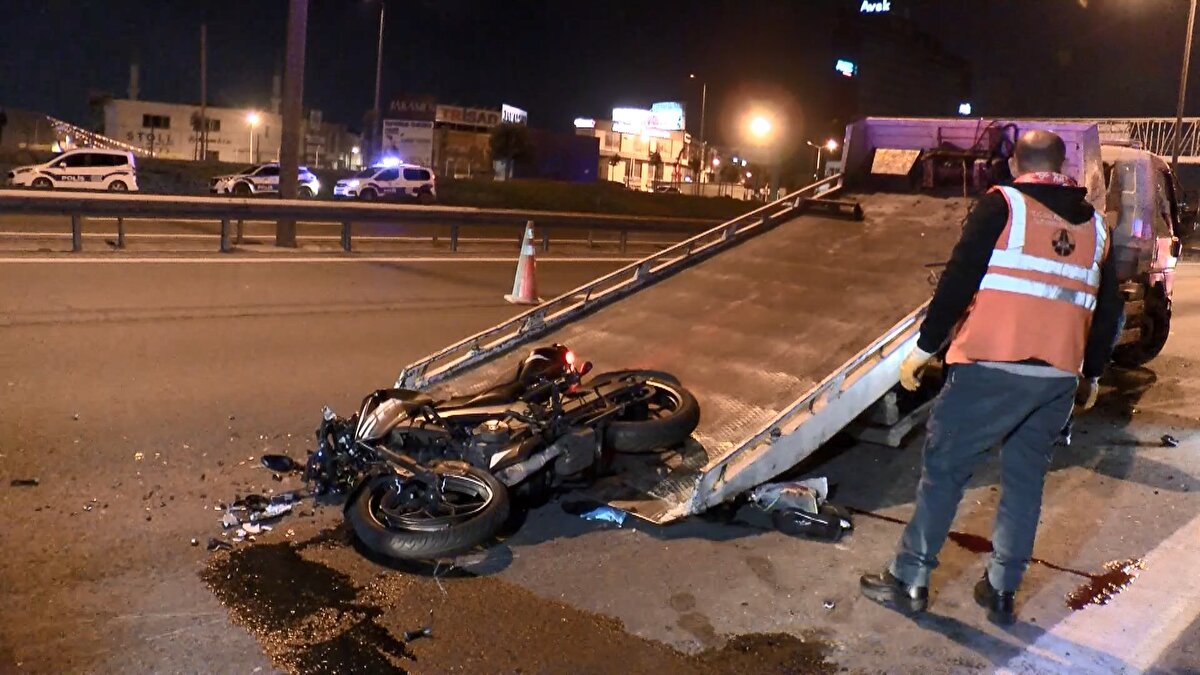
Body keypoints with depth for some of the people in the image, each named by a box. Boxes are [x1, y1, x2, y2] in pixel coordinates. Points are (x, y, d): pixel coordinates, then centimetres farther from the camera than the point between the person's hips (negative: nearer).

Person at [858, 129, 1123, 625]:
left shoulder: (1002, 205, -2)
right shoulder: (1093, 223, 15)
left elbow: (959, 281, -10)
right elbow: (1108, 310, 19)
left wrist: (924, 347, -4)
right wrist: (1091, 375, 29)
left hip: (991, 369, -5)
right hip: (1058, 377, 5)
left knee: (944, 470, 3)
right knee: (1025, 480, 15)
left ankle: (909, 581, 8)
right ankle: (1002, 592, 20)